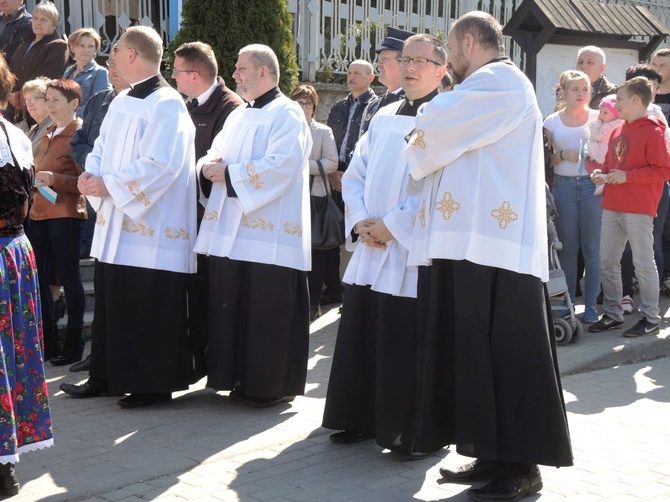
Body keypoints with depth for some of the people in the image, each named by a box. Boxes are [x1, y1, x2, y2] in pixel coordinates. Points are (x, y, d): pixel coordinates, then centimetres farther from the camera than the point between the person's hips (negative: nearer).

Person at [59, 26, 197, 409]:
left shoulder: (166, 105, -14)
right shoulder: (121, 102, 14)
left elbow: (161, 165, -22)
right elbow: (102, 148, 19)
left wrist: (109, 185, -18)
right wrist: (91, 174, -3)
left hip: (151, 228, -9)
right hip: (116, 225, 9)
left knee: (151, 310, -2)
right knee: (112, 303, 14)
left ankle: (156, 384, 9)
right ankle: (107, 377, 24)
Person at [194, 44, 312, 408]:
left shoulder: (286, 115, -6)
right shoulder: (238, 116, 21)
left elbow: (282, 166, -19)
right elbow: (215, 156, 20)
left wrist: (230, 173, -16)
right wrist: (209, 167, -4)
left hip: (269, 235, -8)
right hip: (231, 232, 8)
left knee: (268, 316, -4)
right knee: (233, 307, 9)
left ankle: (274, 386, 5)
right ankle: (240, 378, 19)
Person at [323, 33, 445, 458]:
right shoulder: (383, 118, 16)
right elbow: (355, 175, 16)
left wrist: (393, 225, -15)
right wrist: (360, 220, -2)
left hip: (412, 252, -7)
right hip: (369, 250, 7)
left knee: (406, 348, -3)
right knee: (361, 337, 10)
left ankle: (415, 433, 9)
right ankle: (363, 419, 23)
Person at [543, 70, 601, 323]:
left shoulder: (598, 118, 5)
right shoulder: (552, 122, 8)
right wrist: (562, 155, -10)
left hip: (592, 185, -1)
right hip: (564, 187, 1)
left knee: (592, 248, 0)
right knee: (567, 247, 6)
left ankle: (591, 304, 6)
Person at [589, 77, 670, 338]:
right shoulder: (618, 131, 14)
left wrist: (627, 176, -17)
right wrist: (603, 175, 4)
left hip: (638, 210, -8)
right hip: (612, 208, 8)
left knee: (643, 263, -1)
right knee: (607, 262, 9)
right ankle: (612, 314, 19)